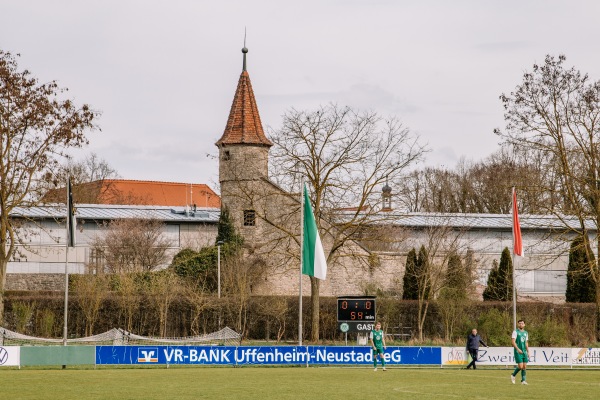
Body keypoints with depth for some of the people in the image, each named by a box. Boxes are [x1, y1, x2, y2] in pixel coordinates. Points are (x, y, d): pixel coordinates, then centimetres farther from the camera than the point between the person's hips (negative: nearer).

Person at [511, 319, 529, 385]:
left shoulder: (525, 333, 15)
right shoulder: (515, 332, -3)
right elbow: (513, 342, -11)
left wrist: (528, 352, 14)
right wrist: (518, 349, -23)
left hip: (524, 352, 6)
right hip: (518, 352, -6)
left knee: (524, 366, -1)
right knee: (520, 366, -12)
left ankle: (523, 380, 4)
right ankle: (513, 375, 12)